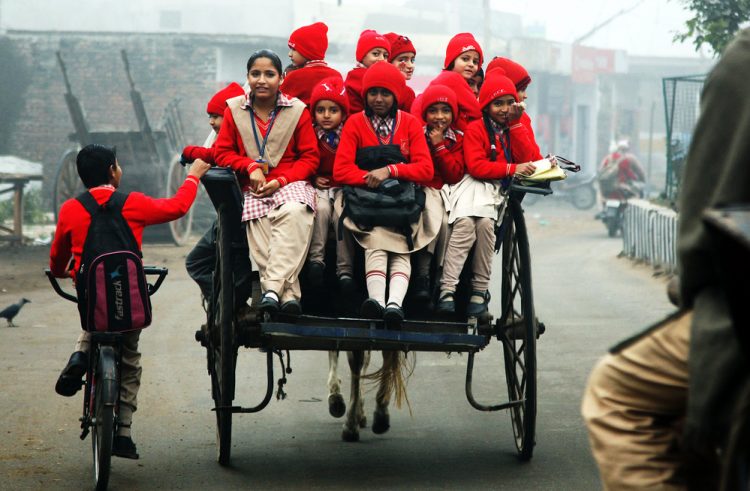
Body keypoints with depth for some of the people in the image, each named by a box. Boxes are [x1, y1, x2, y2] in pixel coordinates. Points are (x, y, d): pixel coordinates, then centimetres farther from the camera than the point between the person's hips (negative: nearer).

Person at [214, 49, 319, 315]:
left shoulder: (297, 110, 4)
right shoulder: (234, 110, 9)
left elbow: (310, 157, 3)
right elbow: (223, 152, 11)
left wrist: (280, 181, -11)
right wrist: (251, 167, -7)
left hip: (290, 184, -1)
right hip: (253, 189, 1)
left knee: (294, 213, -36)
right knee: (260, 226, -31)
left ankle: (272, 288, -41)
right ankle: (288, 293, -37)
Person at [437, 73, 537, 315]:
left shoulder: (516, 127, 17)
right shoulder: (476, 129, 3)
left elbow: (525, 159, 1)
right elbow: (476, 166, -9)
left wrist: (515, 124, -1)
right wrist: (512, 169, -11)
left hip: (501, 189, 3)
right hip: (475, 185, -3)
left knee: (485, 222, -30)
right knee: (465, 223, -32)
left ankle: (479, 291, -25)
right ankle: (447, 291, -38)